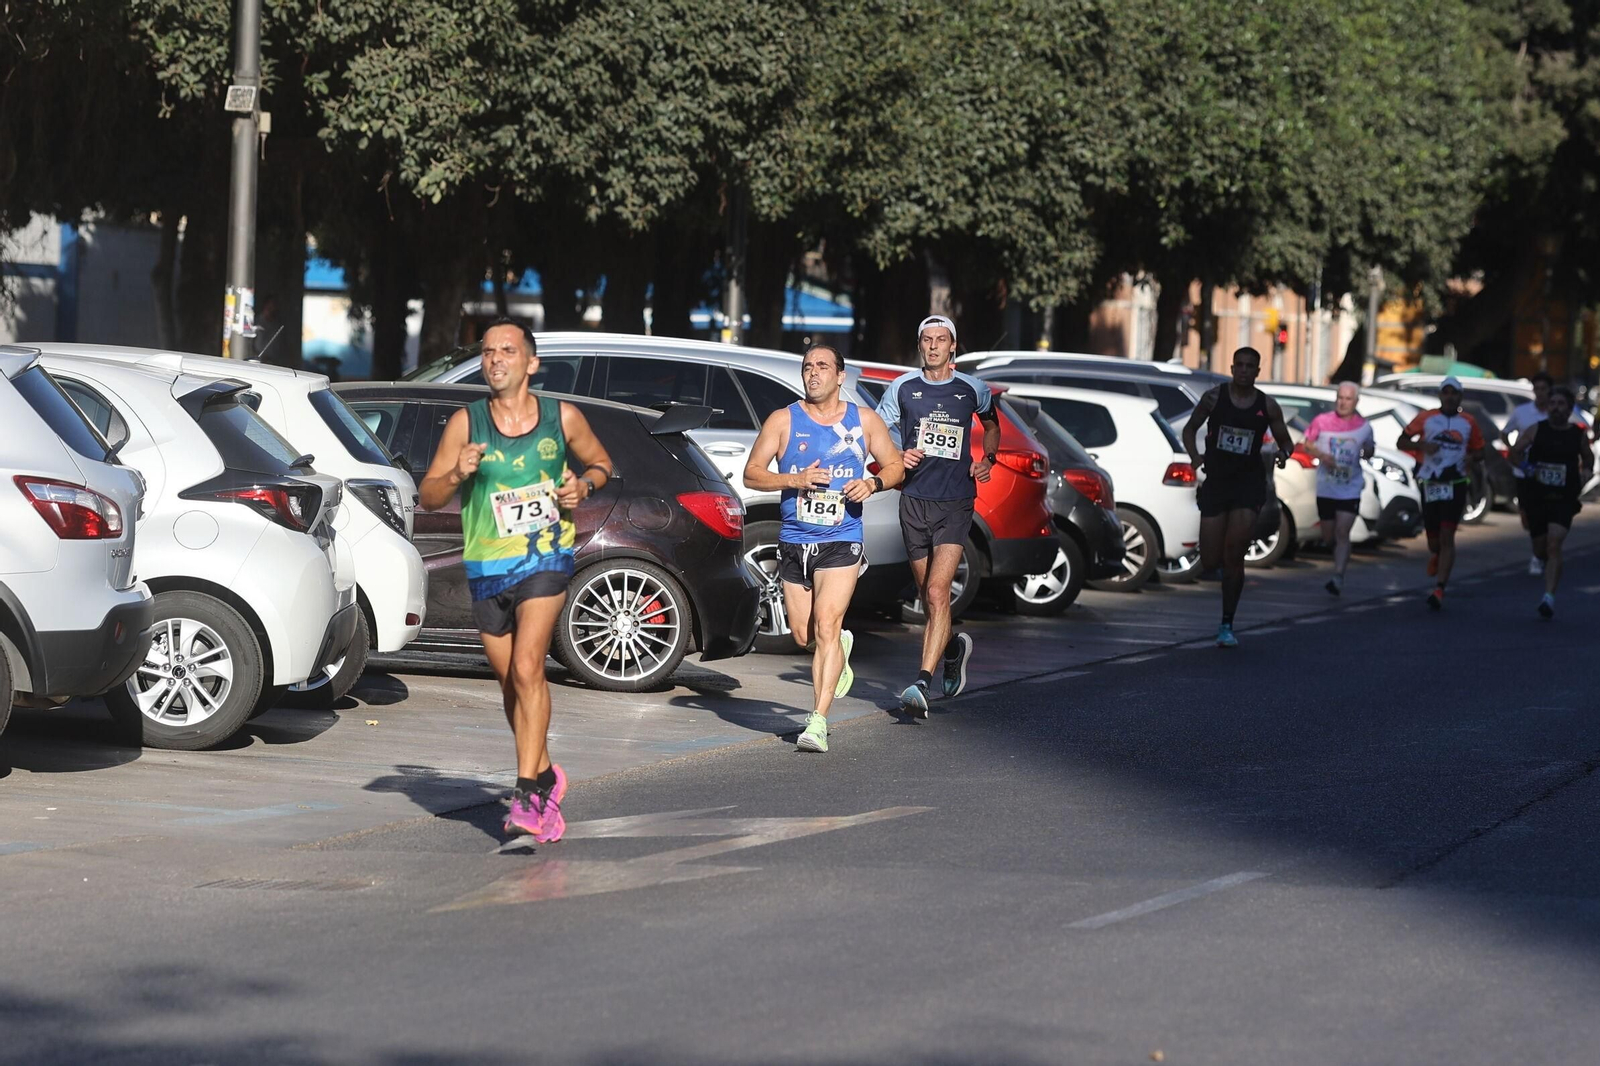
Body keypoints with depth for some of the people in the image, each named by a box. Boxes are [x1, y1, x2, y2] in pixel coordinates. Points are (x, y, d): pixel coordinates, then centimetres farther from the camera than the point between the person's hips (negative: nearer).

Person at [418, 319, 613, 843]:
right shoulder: (465, 423, -4)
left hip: (546, 559, -2)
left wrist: (585, 484, -6)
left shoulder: (563, 418, -2)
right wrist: (457, 475, -22)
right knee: (510, 683, 12)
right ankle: (546, 775, 34)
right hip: (487, 567, 2)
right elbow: (427, 497, -1)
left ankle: (527, 796, -18)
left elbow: (600, 463, 16)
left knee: (527, 669, -18)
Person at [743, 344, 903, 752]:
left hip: (841, 542, -2)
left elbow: (895, 466, 13)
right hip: (794, 542, 2)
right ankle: (840, 650, 46)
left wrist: (872, 483, -9)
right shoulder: (783, 420, 2)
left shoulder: (864, 421, 4)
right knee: (803, 636, 10)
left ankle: (818, 721, -18)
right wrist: (794, 480, -16)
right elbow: (752, 473, 1)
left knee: (826, 627, -17)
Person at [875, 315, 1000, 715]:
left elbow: (991, 425, 26)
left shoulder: (973, 390, 5)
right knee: (928, 597, 11)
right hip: (914, 499, 2)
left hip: (956, 502, -2)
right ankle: (953, 648, 41)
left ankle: (922, 683, -21)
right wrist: (897, 458, -8)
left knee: (937, 592, -16)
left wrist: (987, 460, 8)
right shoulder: (902, 388, 5)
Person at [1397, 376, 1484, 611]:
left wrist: (1472, 457, -5)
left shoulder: (1468, 423, 8)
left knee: (1446, 537, -11)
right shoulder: (1426, 418, 5)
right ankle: (1435, 556, 47)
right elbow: (1402, 441, 5)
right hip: (1430, 484, 1)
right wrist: (1422, 445, -14)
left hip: (1456, 485, -1)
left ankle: (1439, 589, -15)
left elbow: (1479, 451, 18)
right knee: (1433, 538, 9)